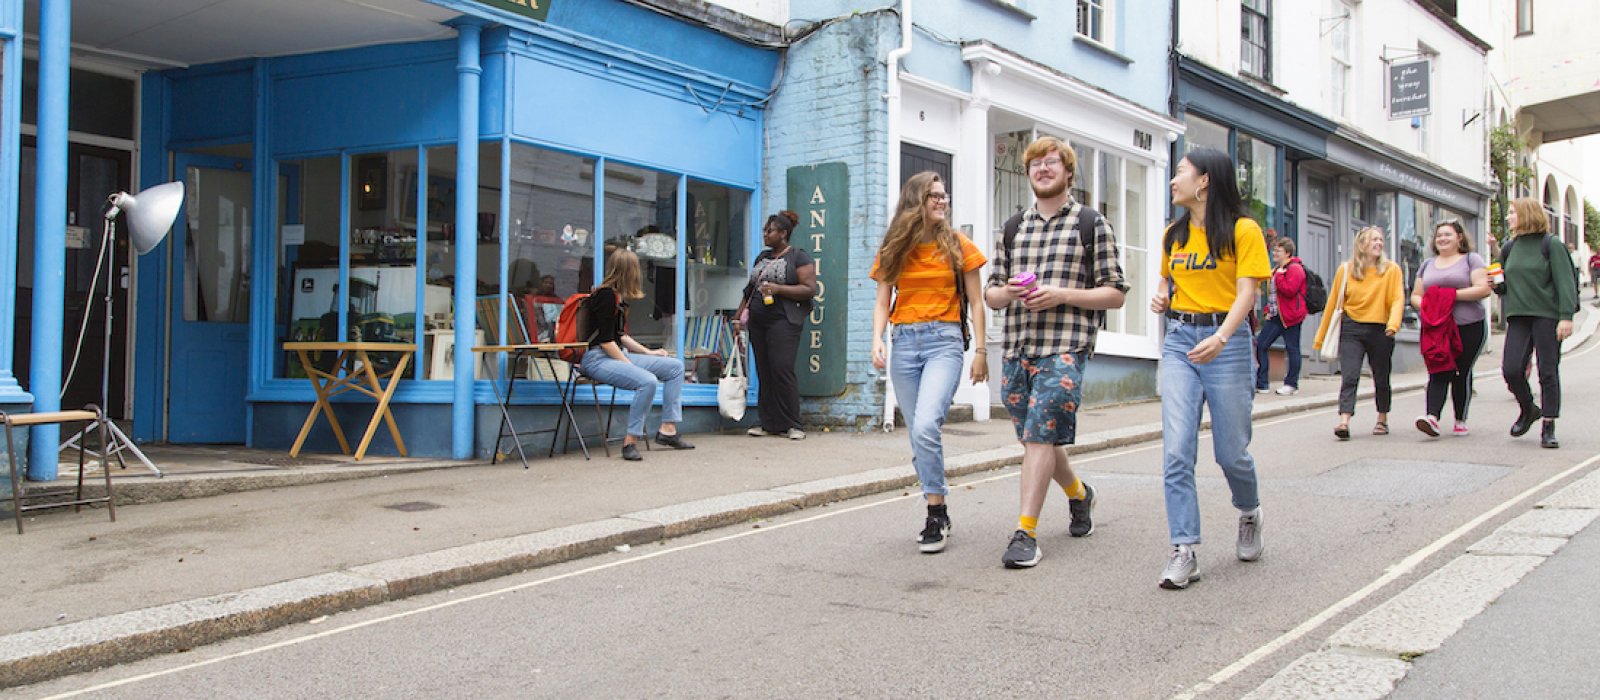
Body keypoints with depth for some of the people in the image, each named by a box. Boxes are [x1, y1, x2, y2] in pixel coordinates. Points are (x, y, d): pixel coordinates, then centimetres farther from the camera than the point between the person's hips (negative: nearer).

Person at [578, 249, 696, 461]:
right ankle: (630, 441, -24)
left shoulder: (618, 296, 15)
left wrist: (648, 352, 16)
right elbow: (605, 341, -18)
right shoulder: (606, 295, -14)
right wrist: (631, 366, -16)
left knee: (675, 366, 4)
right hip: (598, 358, -10)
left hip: (618, 354, 10)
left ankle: (667, 430, 3)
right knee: (647, 381, -33)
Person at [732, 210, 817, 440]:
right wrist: (739, 314, 19)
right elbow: (750, 289, 26)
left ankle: (792, 425, -8)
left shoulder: (799, 257, -1)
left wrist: (778, 288, -17)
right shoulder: (762, 257, 21)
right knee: (764, 372, 5)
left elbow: (810, 289, -9)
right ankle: (769, 423, 9)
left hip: (783, 321, -7)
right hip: (758, 322, 7)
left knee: (782, 370, -13)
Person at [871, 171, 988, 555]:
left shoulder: (959, 246, 5)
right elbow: (883, 302, 9)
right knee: (919, 436, 6)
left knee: (925, 427, -22)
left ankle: (935, 514, -12)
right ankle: (939, 514, 18)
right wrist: (877, 340, -8)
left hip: (944, 340, -3)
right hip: (904, 343, 3)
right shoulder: (893, 250, 10)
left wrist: (981, 351, 0)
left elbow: (975, 303, 6)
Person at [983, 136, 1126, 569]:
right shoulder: (1014, 228, 17)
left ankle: (1026, 533, -13)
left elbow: (1115, 293, 0)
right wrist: (1009, 290, -6)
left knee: (1039, 436, -14)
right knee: (1035, 438, 14)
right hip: (1017, 349, 6)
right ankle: (1078, 494, 40)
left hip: (1065, 348, -6)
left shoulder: (1092, 224, 3)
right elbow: (991, 295, 18)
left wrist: (1061, 294, -13)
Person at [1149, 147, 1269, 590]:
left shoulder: (1242, 230, -4)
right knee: (1177, 450, -9)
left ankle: (1250, 513, 36)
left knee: (1231, 451, 4)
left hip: (1226, 340, -4)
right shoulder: (1174, 235, 13)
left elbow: (1246, 293, -12)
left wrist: (1220, 338, -28)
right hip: (1179, 340, 4)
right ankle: (1184, 552, -7)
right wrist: (1161, 296, 5)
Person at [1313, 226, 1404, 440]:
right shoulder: (1346, 270, 3)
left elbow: (1397, 299, -7)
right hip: (1351, 329, -1)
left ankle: (1382, 420, 31)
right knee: (1349, 376, -13)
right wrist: (1322, 336, 8)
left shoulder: (1391, 269, 2)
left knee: (1381, 379, 12)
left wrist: (1393, 323, -26)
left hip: (1379, 330, 1)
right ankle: (1344, 422, -21)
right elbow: (1334, 302, 7)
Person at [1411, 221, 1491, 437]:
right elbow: (1415, 296, 20)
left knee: (1461, 374, 0)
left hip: (1468, 327, -3)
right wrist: (1426, 304, -3)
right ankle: (1432, 417, -25)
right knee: (1438, 373, -10)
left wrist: (1452, 294, -14)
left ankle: (1461, 421, 13)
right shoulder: (1428, 265, 19)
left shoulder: (1471, 260, 4)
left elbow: (1483, 289, -8)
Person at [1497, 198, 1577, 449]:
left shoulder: (1550, 244, -4)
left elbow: (1564, 281, -9)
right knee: (1511, 369, -6)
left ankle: (1548, 428, 6)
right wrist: (1496, 284, 0)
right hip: (1518, 316, 5)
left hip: (1547, 315, -5)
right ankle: (1528, 410, 20)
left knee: (1548, 371, -2)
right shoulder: (1509, 248, 12)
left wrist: (1566, 316, -17)